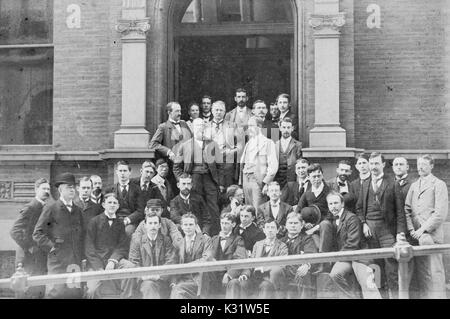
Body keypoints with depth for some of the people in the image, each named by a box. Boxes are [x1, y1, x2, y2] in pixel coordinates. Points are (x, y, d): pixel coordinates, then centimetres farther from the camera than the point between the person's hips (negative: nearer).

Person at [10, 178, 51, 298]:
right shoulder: (30, 208, -10)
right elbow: (14, 231, -18)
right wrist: (29, 247, -17)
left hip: (43, 260, 7)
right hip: (30, 259, -7)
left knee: (40, 292, 7)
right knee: (28, 294, -6)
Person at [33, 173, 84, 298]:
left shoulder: (78, 211, 17)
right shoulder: (50, 209, 1)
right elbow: (37, 233, -1)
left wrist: (82, 255, 12)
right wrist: (51, 247, -8)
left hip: (76, 261, 5)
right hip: (57, 261, -4)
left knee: (75, 292, -1)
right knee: (56, 292, -10)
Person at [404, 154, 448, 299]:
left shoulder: (439, 185, 1)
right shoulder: (413, 186, 19)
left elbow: (441, 213, -7)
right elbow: (407, 209, 14)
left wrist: (423, 230, -11)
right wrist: (411, 229, -1)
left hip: (431, 235, -5)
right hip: (416, 235, 5)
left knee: (435, 272, -7)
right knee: (421, 272, 3)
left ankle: (437, 296, -3)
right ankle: (424, 295, 8)